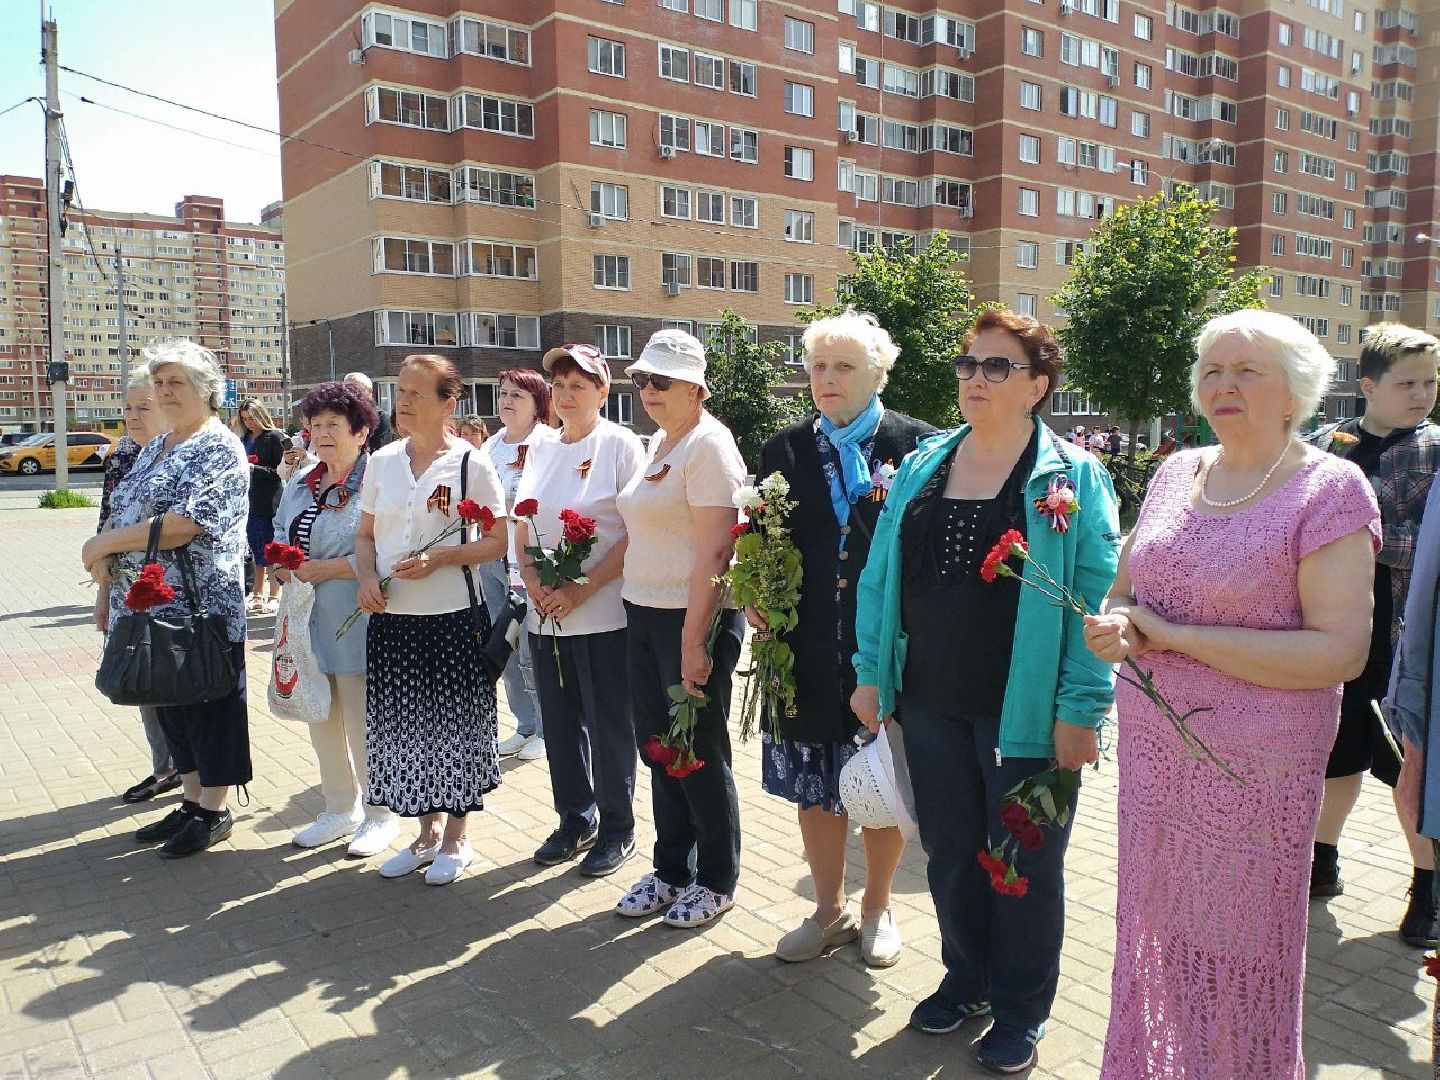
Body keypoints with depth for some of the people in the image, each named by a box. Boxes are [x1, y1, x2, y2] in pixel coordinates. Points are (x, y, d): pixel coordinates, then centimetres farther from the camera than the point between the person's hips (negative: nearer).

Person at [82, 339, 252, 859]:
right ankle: (192, 800, 29)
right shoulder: (154, 448, 16)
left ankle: (215, 810, 16)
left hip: (203, 606, -8)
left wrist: (105, 543, -14)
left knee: (209, 702, 3)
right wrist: (103, 552, -3)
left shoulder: (219, 449, -11)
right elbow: (122, 512, 18)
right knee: (170, 701, 15)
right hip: (152, 604, 9)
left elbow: (183, 524, -21)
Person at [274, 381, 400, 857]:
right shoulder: (299, 485, 14)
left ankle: (379, 814, 19)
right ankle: (340, 809, 33)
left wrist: (325, 569, -17)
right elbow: (280, 536, 24)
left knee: (362, 723, 1)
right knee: (322, 720, 17)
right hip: (308, 621, 8)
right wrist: (282, 565, 2)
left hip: (354, 624, -8)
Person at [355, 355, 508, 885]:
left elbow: (498, 539, -5)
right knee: (404, 724, 11)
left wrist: (440, 558, -18)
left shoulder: (470, 463, -5)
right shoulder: (381, 461, 8)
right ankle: (427, 831, 30)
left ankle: (455, 838, 22)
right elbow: (366, 536, 13)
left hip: (452, 617, -4)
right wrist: (367, 579, -6)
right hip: (391, 617, 5)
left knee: (452, 724, 4)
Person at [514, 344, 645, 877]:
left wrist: (582, 589, -18)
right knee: (560, 724, 14)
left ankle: (617, 829, 21)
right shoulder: (540, 449, 11)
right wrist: (533, 582, -4)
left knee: (610, 727, 5)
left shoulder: (621, 444, -6)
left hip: (604, 613, -6)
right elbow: (521, 529, 14)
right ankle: (575, 820, 31)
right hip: (545, 614, 6)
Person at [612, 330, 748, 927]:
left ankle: (717, 882, 22)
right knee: (659, 747, 16)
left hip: (694, 617, -8)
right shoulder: (658, 443, 13)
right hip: (643, 611, 9)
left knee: (700, 753, 4)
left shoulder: (708, 445, -14)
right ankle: (670, 869, 32)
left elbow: (715, 550, -20)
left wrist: (694, 640, -23)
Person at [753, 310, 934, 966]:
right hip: (810, 654, 3)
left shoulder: (918, 446, -4)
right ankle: (829, 911, 33)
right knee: (814, 787, 12)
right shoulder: (785, 450, 6)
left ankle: (876, 909, 35)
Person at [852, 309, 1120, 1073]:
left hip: (1025, 711, -4)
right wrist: (871, 674, 4)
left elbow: (1096, 599, -11)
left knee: (1025, 862, 12)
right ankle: (966, 977, 40)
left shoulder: (1072, 477, -7)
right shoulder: (920, 467, 6)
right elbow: (880, 576, 8)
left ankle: (1020, 1011, 32)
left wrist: (1080, 710, -15)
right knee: (948, 849, 17)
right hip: (931, 701, 4)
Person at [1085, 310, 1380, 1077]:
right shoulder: (1177, 472, 6)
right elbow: (1123, 592, 13)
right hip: (1151, 744, 5)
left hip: (1258, 767, -5)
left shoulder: (1329, 489, -10)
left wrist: (1175, 636, -19)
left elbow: (1340, 650, -18)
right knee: (1158, 928, 18)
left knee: (1240, 954, 11)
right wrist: (1115, 626, -11)